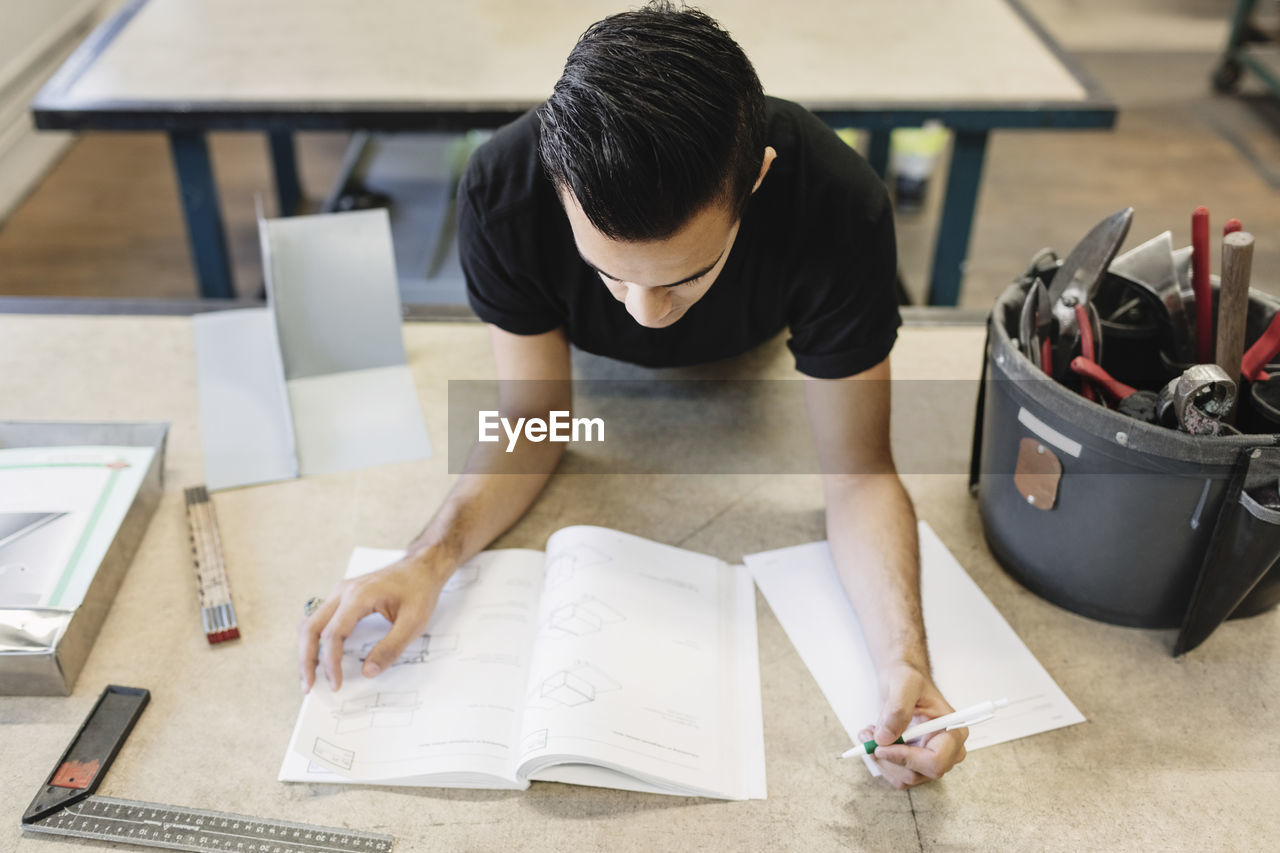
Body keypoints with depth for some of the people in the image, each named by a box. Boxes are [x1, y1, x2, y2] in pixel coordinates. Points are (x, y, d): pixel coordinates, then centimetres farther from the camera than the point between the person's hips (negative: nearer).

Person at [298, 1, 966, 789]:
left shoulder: (840, 206, -45)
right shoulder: (503, 191, -42)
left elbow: (858, 475, -37)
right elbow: (535, 419, -30)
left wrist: (905, 658, -55)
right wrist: (431, 559, -48)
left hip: (747, 359, 0)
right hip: (595, 364, 1)